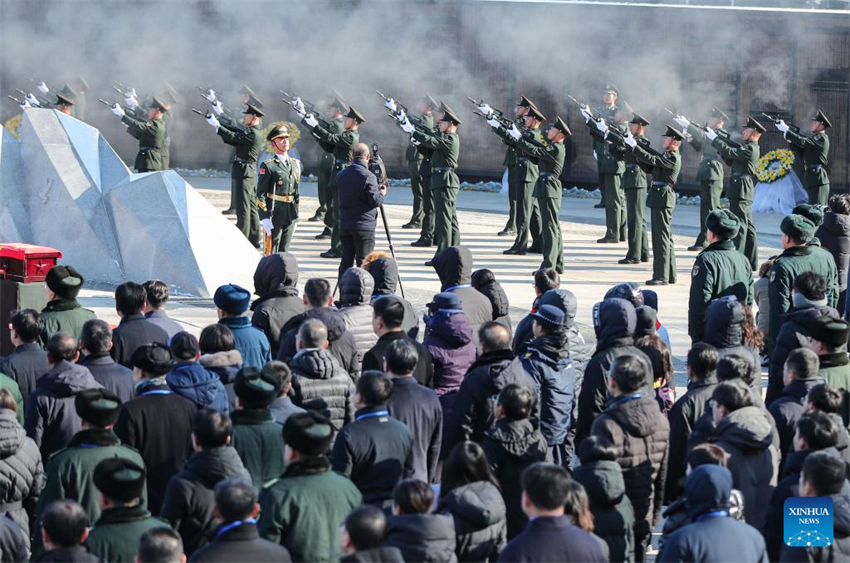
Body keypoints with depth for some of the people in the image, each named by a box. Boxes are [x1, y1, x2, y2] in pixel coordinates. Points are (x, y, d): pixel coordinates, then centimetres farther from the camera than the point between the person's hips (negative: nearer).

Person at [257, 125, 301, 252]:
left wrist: (295, 217, 16)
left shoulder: (296, 164, 12)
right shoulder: (268, 165, -7)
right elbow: (261, 194, -9)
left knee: (284, 251, 9)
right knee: (272, 252, -2)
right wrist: (264, 218, -15)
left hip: (290, 216, 5)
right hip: (274, 216, -5)